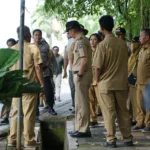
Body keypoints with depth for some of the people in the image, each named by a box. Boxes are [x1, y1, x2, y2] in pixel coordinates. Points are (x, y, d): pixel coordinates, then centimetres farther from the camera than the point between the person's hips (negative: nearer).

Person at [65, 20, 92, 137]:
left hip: (82, 75, -10)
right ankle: (80, 128, 24)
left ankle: (83, 130, 1)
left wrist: (79, 75, -18)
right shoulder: (83, 39, 16)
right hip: (83, 74, 10)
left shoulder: (80, 41, -14)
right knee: (80, 103, 16)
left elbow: (84, 60, -23)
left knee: (81, 103, -4)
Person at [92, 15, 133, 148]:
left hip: (106, 83, -4)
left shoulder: (103, 44, -12)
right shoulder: (123, 43, 2)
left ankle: (111, 140, 4)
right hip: (121, 83, 4)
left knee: (109, 113, 2)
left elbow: (98, 67, -12)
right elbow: (125, 63, 10)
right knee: (123, 112, 11)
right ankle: (128, 139, 15)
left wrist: (97, 81, 1)